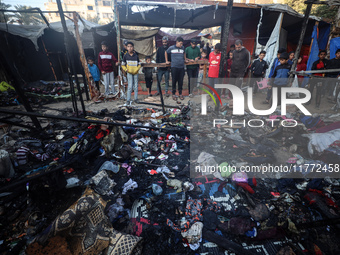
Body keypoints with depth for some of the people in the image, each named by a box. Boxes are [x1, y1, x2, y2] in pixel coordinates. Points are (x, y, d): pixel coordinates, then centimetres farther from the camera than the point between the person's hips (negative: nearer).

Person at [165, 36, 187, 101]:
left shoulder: (182, 48, 11)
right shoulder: (171, 48, 2)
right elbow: (166, 52, 17)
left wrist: (184, 60, 25)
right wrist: (167, 61, 17)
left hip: (181, 67, 3)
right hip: (174, 67, -3)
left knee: (181, 81, 5)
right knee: (174, 81, 2)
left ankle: (180, 93, 16)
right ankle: (173, 94, 13)